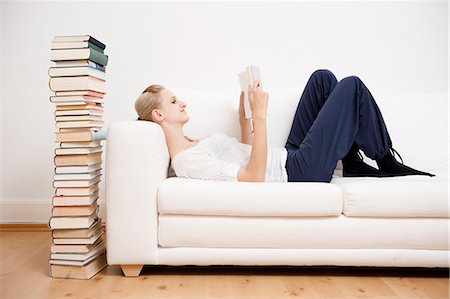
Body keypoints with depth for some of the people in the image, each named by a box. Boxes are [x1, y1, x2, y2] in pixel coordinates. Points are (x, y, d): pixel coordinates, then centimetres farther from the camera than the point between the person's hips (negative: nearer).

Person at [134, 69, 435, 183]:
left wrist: (244, 115, 11)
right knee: (352, 85, -5)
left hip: (288, 157, 10)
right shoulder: (186, 161, -20)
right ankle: (388, 164, 14)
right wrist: (260, 116, -29)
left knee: (323, 77, 12)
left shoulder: (191, 147, 12)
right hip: (299, 172, -10)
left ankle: (355, 165, 13)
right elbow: (254, 177, -29)